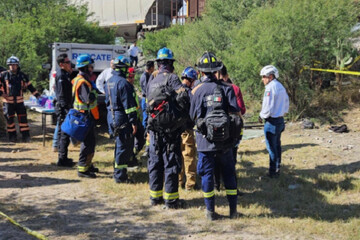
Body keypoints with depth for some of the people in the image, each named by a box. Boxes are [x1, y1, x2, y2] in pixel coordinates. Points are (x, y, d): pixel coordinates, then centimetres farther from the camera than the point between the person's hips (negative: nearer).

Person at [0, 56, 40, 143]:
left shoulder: (22, 75, 4)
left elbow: (29, 86, 9)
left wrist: (37, 95, 7)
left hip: (19, 101, 1)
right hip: (8, 101, -1)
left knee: (23, 118, -1)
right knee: (10, 118, 6)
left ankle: (25, 136, 4)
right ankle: (12, 136, 17)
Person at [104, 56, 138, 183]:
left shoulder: (109, 82, 12)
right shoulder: (123, 83, -17)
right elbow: (129, 104, -19)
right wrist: (133, 121, -17)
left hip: (111, 117, 9)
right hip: (122, 118, -9)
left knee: (119, 145, 20)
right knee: (124, 146, -2)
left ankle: (117, 172, 29)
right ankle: (120, 176, 2)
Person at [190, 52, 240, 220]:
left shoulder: (197, 90, -3)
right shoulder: (226, 88, -2)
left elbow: (193, 117, 2)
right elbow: (236, 113, -7)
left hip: (205, 141, -1)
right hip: (224, 140, 1)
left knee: (206, 174, 8)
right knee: (229, 174, 12)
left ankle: (210, 211, 13)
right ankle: (233, 210, 16)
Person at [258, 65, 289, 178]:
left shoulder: (270, 88, -17)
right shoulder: (281, 87, 13)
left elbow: (268, 108, -20)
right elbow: (286, 105, 17)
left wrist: (261, 116, -5)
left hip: (272, 121, -9)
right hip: (280, 120, 9)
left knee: (272, 147, -2)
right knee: (277, 145, 17)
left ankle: (273, 172, 4)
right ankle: (277, 168, 27)